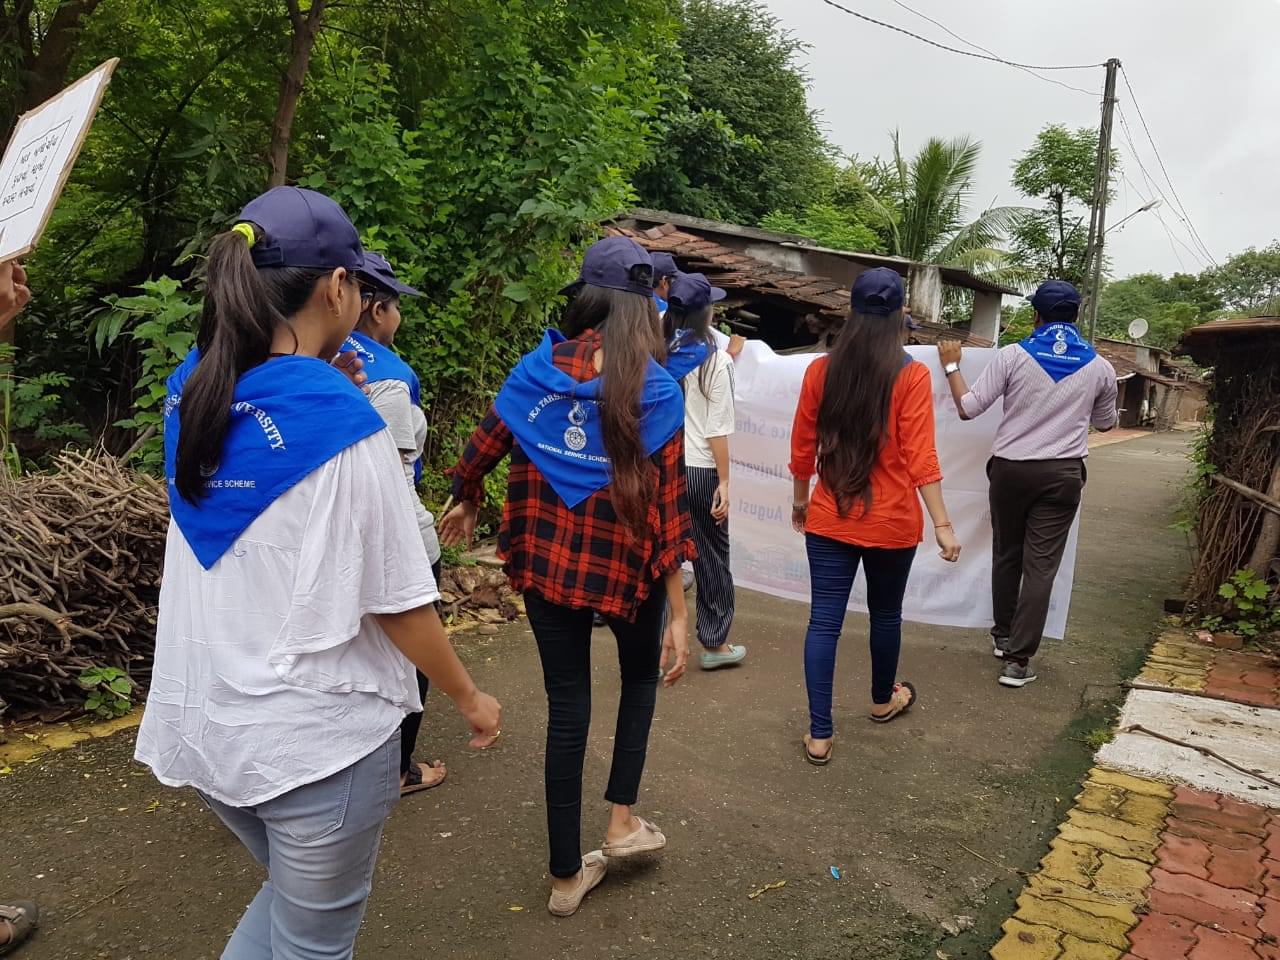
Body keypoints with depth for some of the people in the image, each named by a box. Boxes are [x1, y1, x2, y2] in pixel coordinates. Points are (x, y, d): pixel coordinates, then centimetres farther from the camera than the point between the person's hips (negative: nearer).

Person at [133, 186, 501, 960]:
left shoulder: (192, 390, 0)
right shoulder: (341, 419, -20)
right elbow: (397, 603, -16)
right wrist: (471, 697, -2)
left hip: (206, 720, 7)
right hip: (316, 734, -6)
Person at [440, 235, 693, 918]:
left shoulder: (538, 368, -4)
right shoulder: (658, 389, -11)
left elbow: (485, 444, 5)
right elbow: (669, 504, -13)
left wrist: (466, 503, 27)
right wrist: (679, 613, -7)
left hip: (546, 558, 2)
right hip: (625, 564, -2)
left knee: (567, 706, 14)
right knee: (641, 675, 27)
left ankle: (567, 876, 26)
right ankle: (622, 820, 27)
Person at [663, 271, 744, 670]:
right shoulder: (717, 361, -9)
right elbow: (717, 430, -11)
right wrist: (724, 481, -5)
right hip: (700, 471, -3)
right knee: (712, 558, 13)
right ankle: (715, 644, 27)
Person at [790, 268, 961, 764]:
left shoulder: (820, 370, -3)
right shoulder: (911, 375, -11)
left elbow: (802, 447, 4)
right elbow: (920, 457, -14)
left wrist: (801, 499, 18)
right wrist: (942, 524, -10)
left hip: (829, 519, 1)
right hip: (891, 522, -1)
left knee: (824, 621, 5)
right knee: (885, 614, 20)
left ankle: (819, 734, 7)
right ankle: (884, 699, 43)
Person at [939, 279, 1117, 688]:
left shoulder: (1012, 355, -7)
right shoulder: (1100, 367, 2)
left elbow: (968, 408, -6)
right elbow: (1105, 423, 18)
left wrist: (951, 366, 7)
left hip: (1010, 468, 0)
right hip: (1062, 474, 0)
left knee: (1006, 555, 17)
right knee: (1041, 565, 1)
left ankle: (1002, 637, 32)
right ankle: (1019, 658, -1)